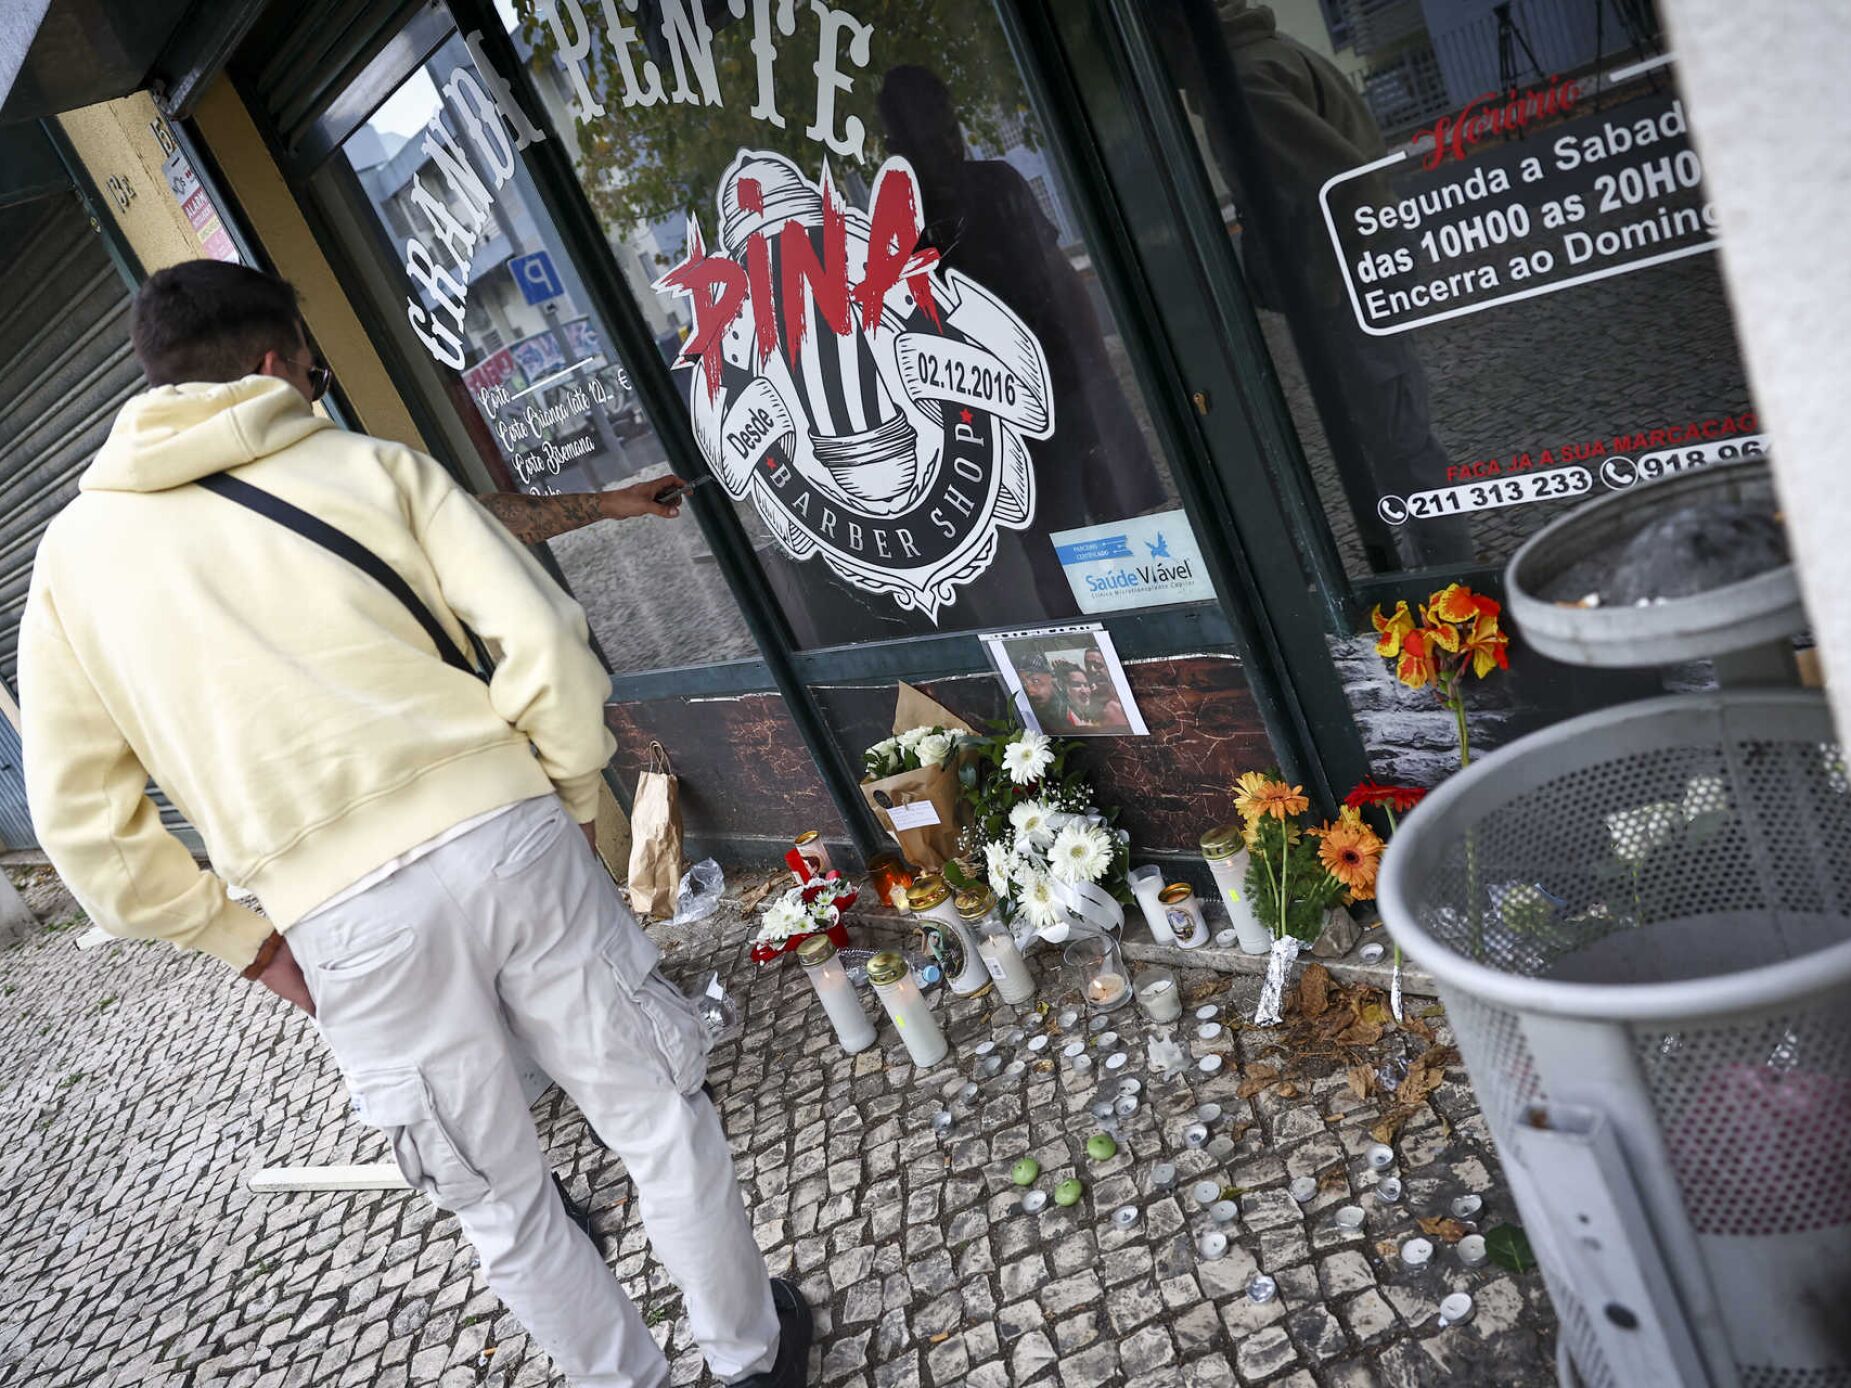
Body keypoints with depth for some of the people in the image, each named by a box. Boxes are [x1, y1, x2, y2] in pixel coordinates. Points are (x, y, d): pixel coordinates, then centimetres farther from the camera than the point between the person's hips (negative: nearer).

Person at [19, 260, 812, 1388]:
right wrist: (570, 803, 10)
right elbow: (547, 643, -4)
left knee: (503, 1202, 20)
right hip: (508, 839, 0)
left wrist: (247, 943, 15)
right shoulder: (372, 466, 6)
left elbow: (84, 818, 10)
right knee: (658, 1115, 19)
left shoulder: (73, 554, 12)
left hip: (345, 925, 1)